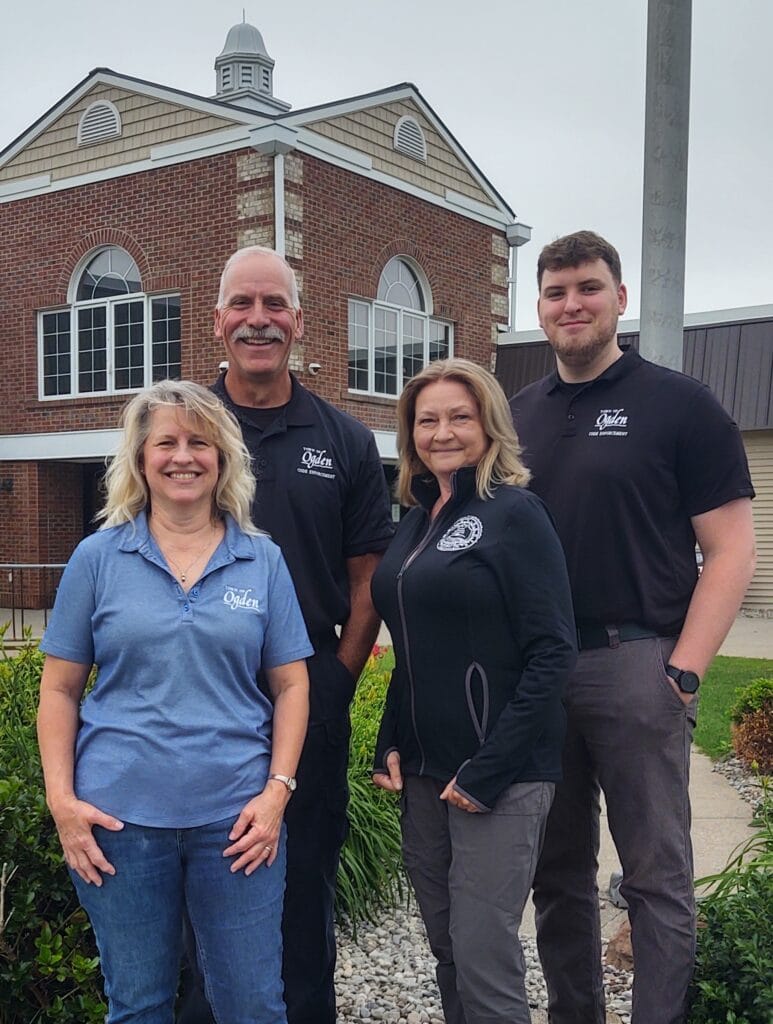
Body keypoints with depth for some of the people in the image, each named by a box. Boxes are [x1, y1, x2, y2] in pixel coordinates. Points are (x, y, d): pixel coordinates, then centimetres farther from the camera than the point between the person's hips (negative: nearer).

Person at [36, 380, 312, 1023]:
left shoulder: (263, 560, 4)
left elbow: (291, 685, 5)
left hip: (237, 817, 1)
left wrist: (277, 791, -5)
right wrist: (62, 800, -5)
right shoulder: (98, 558, 2)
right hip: (119, 817, 0)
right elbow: (60, 688, 3)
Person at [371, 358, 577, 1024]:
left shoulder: (514, 513, -10)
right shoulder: (419, 520, 11)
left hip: (498, 773, -7)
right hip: (423, 769, 7)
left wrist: (488, 768, -18)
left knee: (484, 957, -2)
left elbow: (552, 653, -16)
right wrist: (389, 745, 7)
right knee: (446, 946, 16)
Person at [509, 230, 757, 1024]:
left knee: (655, 875, 3)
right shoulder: (517, 416, 12)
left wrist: (683, 672, -13)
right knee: (557, 869, 15)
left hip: (634, 664, -4)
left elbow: (730, 551, -6)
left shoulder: (679, 405, -2)